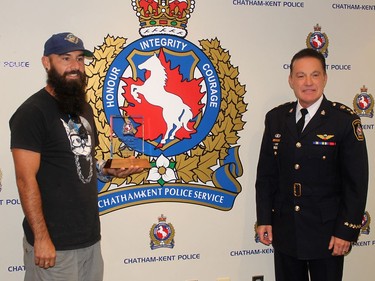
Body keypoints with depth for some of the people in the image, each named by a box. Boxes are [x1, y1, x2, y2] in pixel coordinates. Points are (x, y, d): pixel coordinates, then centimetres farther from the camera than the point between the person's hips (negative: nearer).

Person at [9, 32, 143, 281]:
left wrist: (109, 172, 2)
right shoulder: (32, 112, -12)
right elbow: (26, 180, -16)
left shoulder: (84, 109, 13)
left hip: (91, 236, 8)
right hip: (55, 243, -7)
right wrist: (41, 238, -19)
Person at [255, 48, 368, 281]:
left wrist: (347, 231, -11)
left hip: (327, 233, -3)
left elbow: (357, 181, -8)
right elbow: (265, 173, 7)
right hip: (284, 231, 3)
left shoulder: (345, 120, -8)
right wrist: (264, 219, 3)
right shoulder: (276, 118, 4)